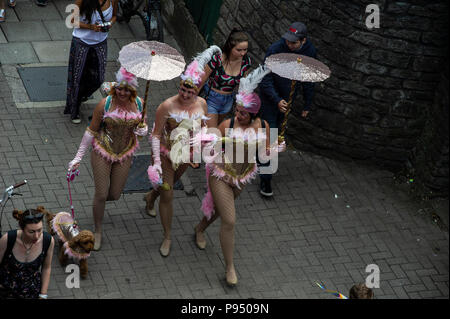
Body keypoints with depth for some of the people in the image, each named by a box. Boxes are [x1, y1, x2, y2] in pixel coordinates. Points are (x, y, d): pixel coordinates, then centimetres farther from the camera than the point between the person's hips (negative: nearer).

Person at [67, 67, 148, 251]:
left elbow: (142, 124, 9)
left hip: (125, 154, 3)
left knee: (115, 195, 11)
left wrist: (143, 130, -17)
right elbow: (91, 131, -8)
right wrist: (78, 157, -7)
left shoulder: (139, 104, -9)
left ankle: (100, 200, 49)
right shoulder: (105, 104, -18)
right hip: (102, 152, -3)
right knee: (101, 195, 0)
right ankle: (97, 231, 21)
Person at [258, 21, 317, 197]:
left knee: (277, 126, 22)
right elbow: (265, 79, -22)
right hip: (270, 97, -5)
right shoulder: (275, 50, -27)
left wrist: (307, 105, 8)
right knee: (270, 136, -7)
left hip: (288, 97, 5)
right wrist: (277, 100, -35)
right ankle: (265, 179, -2)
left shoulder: (310, 52, -14)